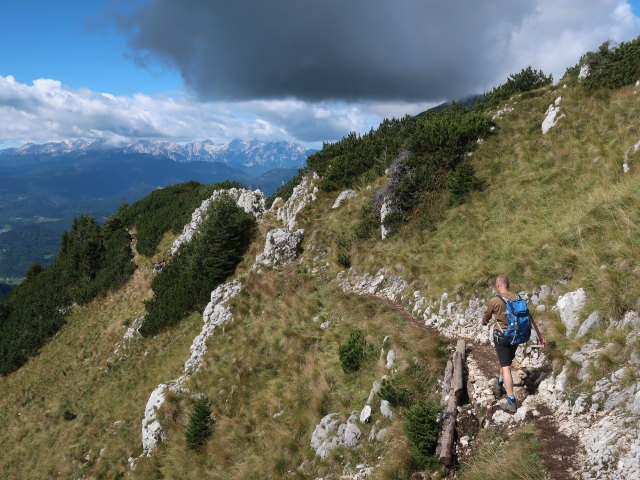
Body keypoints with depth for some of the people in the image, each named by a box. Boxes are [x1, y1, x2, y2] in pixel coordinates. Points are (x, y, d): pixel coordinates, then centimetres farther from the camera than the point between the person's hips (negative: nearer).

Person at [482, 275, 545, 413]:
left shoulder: (494, 301, -14)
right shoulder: (518, 298, -1)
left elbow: (486, 318, 4)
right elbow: (530, 318, -1)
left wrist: (484, 323, 28)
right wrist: (539, 335, 4)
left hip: (501, 336, -5)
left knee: (506, 368, -6)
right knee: (506, 361, 26)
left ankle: (511, 402, -9)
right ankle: (500, 384, 48)